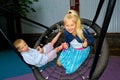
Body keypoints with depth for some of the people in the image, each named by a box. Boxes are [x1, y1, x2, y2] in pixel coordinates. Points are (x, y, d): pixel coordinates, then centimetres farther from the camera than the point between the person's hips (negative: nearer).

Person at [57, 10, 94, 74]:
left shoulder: (83, 31, -31)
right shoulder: (66, 32, -19)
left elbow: (91, 39, -14)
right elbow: (67, 41, 2)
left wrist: (87, 43, -36)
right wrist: (66, 45, -21)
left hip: (82, 50, -4)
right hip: (71, 49, 4)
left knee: (70, 68, -12)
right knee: (59, 63, 3)